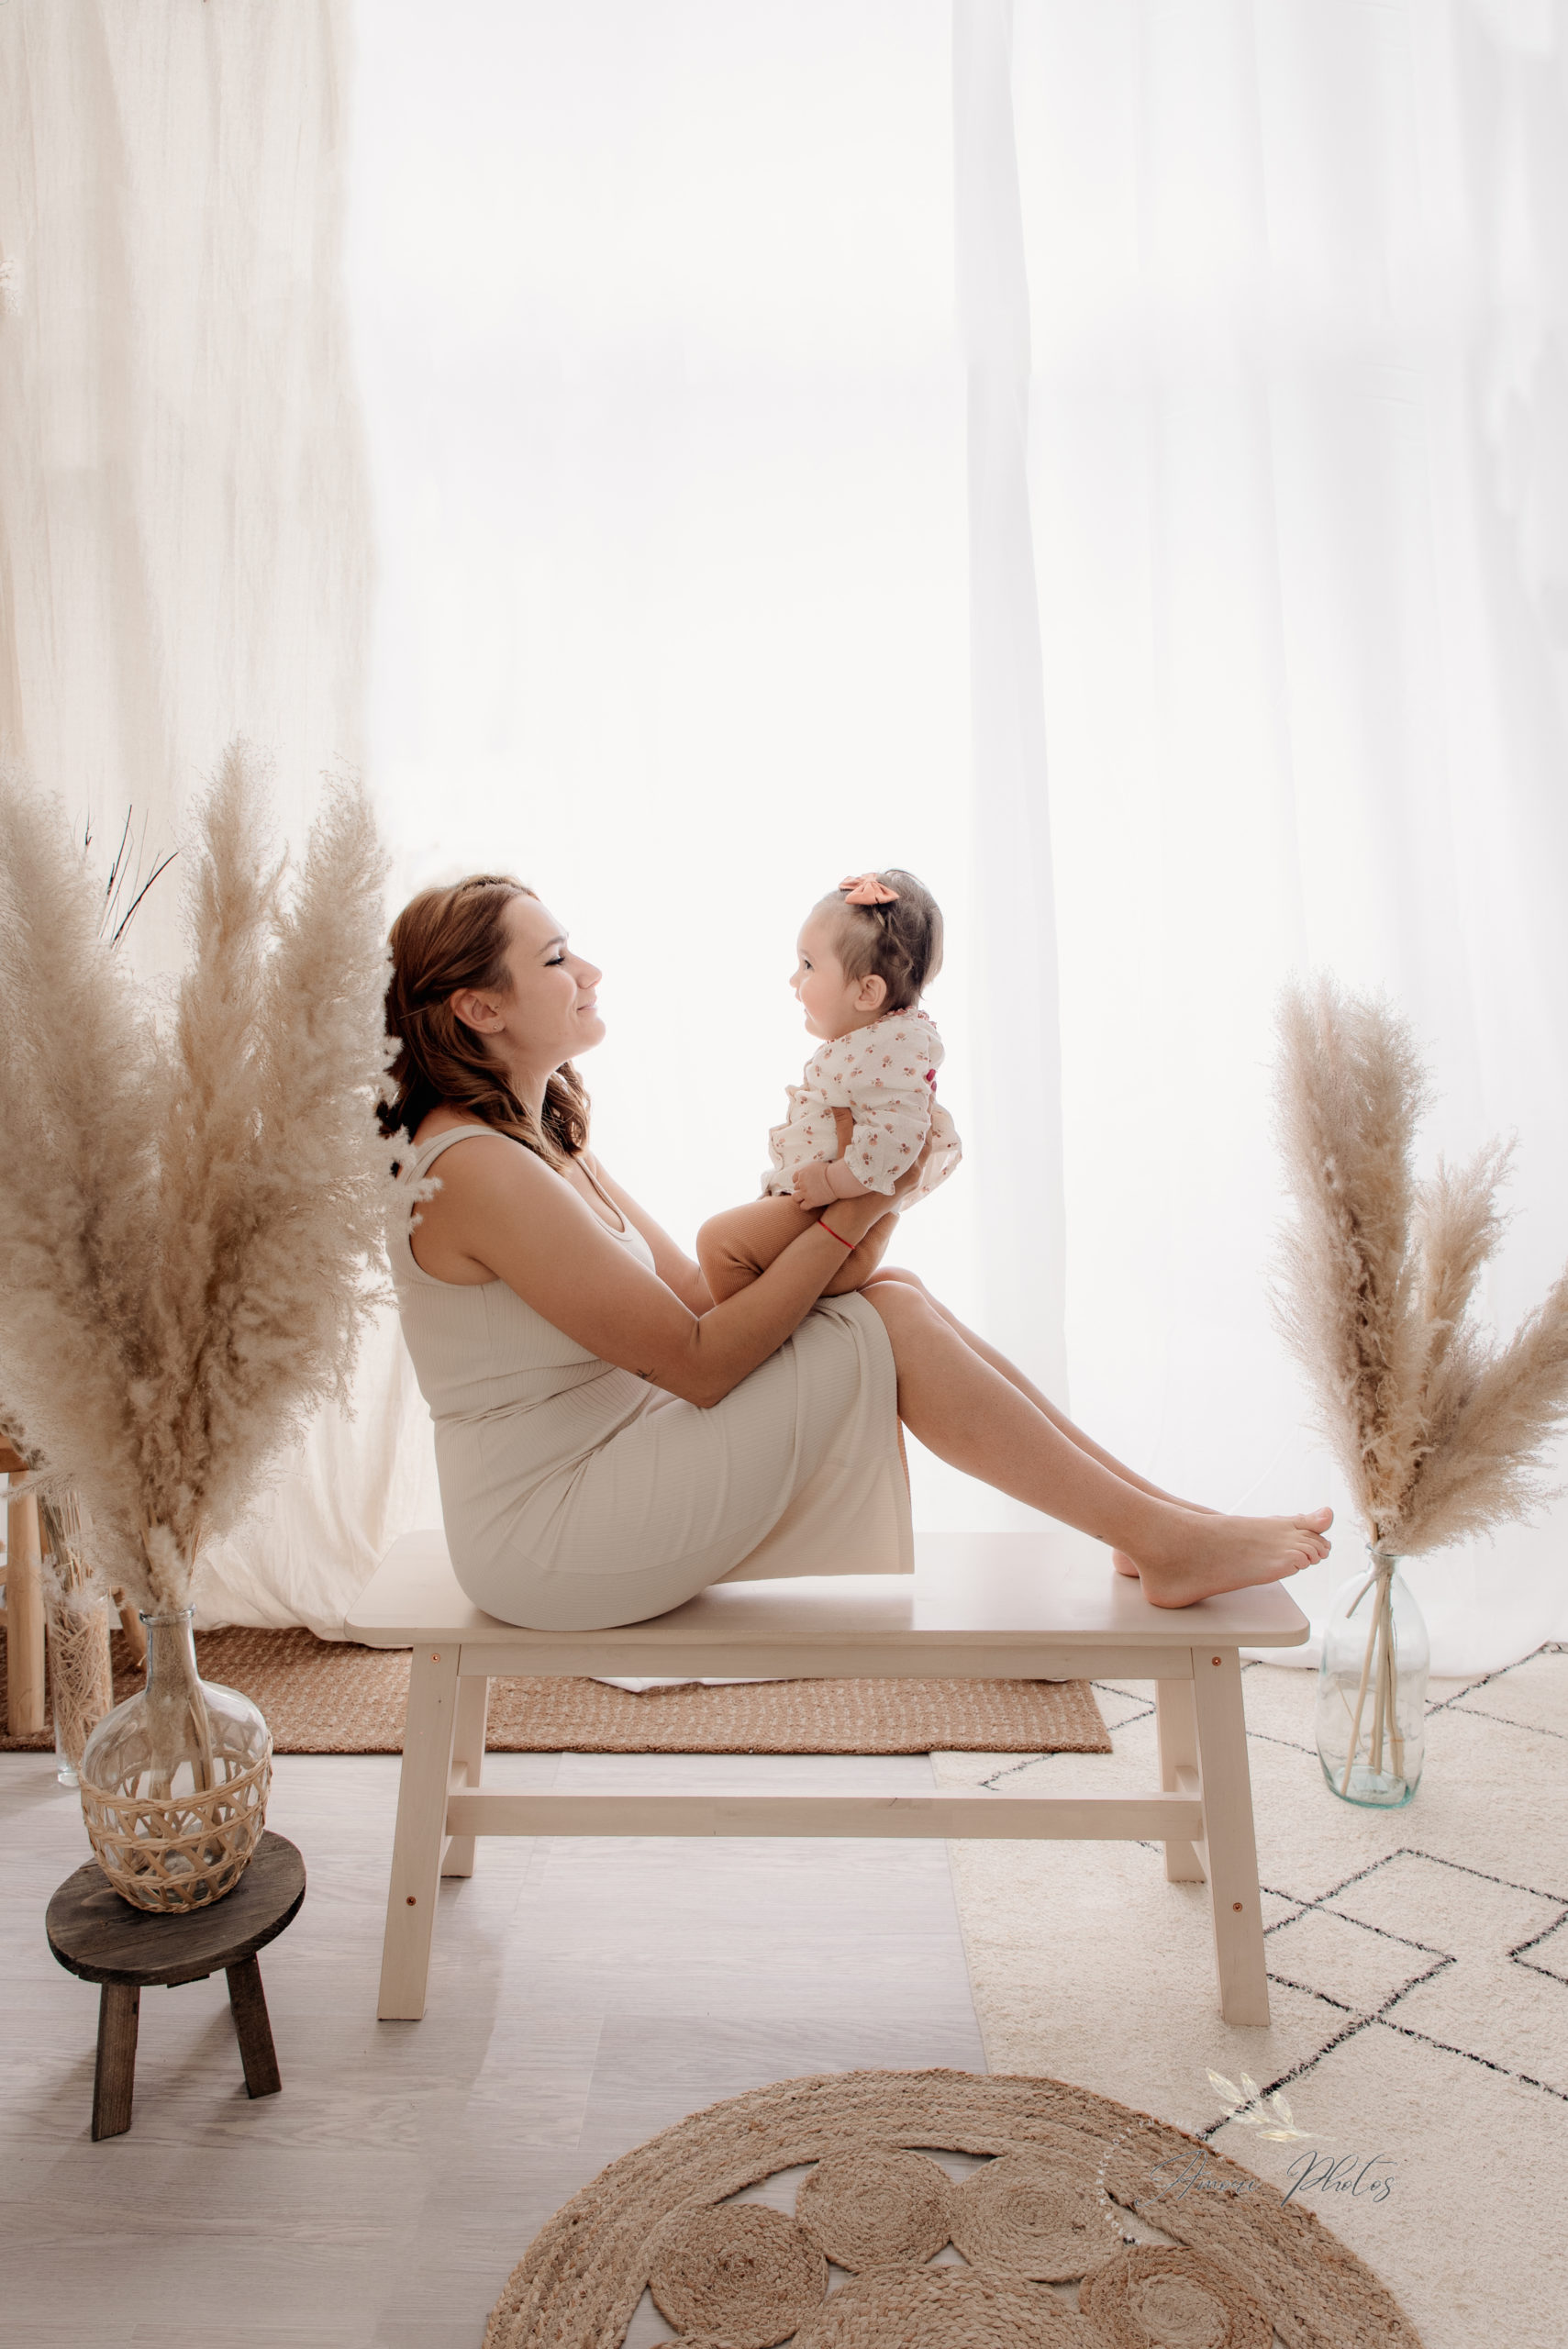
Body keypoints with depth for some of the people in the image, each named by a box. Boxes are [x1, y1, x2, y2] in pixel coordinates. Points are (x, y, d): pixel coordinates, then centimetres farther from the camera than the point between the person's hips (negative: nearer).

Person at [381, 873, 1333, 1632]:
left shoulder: (543, 1147, 11)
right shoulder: (477, 1168, -21)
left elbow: (697, 1297, 5)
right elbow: (698, 1360, -21)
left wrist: (859, 1202, -5)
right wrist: (849, 1218, -15)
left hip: (599, 1485, 9)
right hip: (547, 1546, -9)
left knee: (892, 1293, -3)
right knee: (889, 1327, -16)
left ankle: (1158, 1509, 2)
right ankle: (1159, 1542, -3)